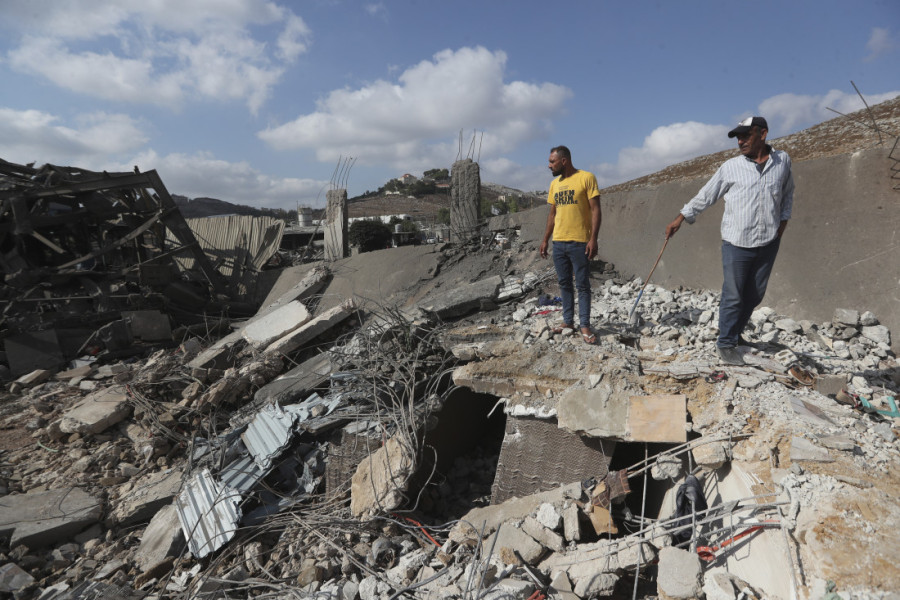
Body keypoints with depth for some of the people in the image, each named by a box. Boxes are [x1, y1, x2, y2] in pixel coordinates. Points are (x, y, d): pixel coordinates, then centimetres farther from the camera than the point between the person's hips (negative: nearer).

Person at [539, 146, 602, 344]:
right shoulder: (554, 184, 13)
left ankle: (585, 325, 5)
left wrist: (593, 238, -16)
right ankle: (568, 321, 21)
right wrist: (545, 239, 15)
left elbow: (595, 210, -9)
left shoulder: (586, 178, -6)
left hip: (579, 242, -6)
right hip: (558, 242, 6)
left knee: (582, 285, -1)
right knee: (564, 283, 11)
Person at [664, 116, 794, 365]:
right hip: (737, 243, -3)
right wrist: (680, 219, -1)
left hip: (768, 242, 3)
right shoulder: (731, 167, -2)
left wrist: (784, 219, 9)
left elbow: (788, 193, 21)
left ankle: (735, 333, 28)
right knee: (733, 295, 0)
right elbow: (706, 195, 3)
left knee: (754, 295, 11)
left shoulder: (783, 160, 6)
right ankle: (726, 343, 12)